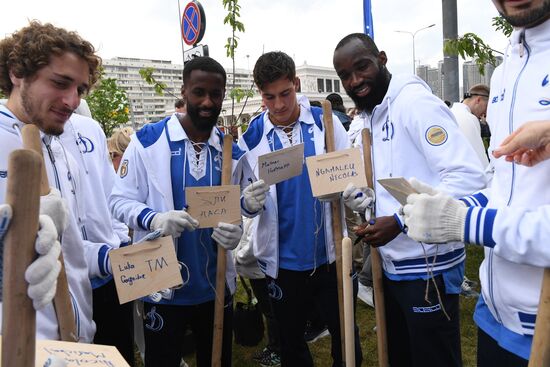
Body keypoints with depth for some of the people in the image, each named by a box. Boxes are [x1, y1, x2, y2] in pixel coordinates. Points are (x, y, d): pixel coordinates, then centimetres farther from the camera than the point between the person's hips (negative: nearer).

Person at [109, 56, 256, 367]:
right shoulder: (147, 141, -9)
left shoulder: (232, 151, 3)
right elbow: (121, 201, -8)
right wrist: (154, 219, -28)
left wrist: (235, 231, -15)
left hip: (217, 285, 4)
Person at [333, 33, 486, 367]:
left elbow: (468, 177, -24)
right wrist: (361, 196, 2)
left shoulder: (414, 101, -16)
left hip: (427, 267, -8)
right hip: (393, 266, 8)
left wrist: (400, 221, -26)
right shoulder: (372, 115, 12)